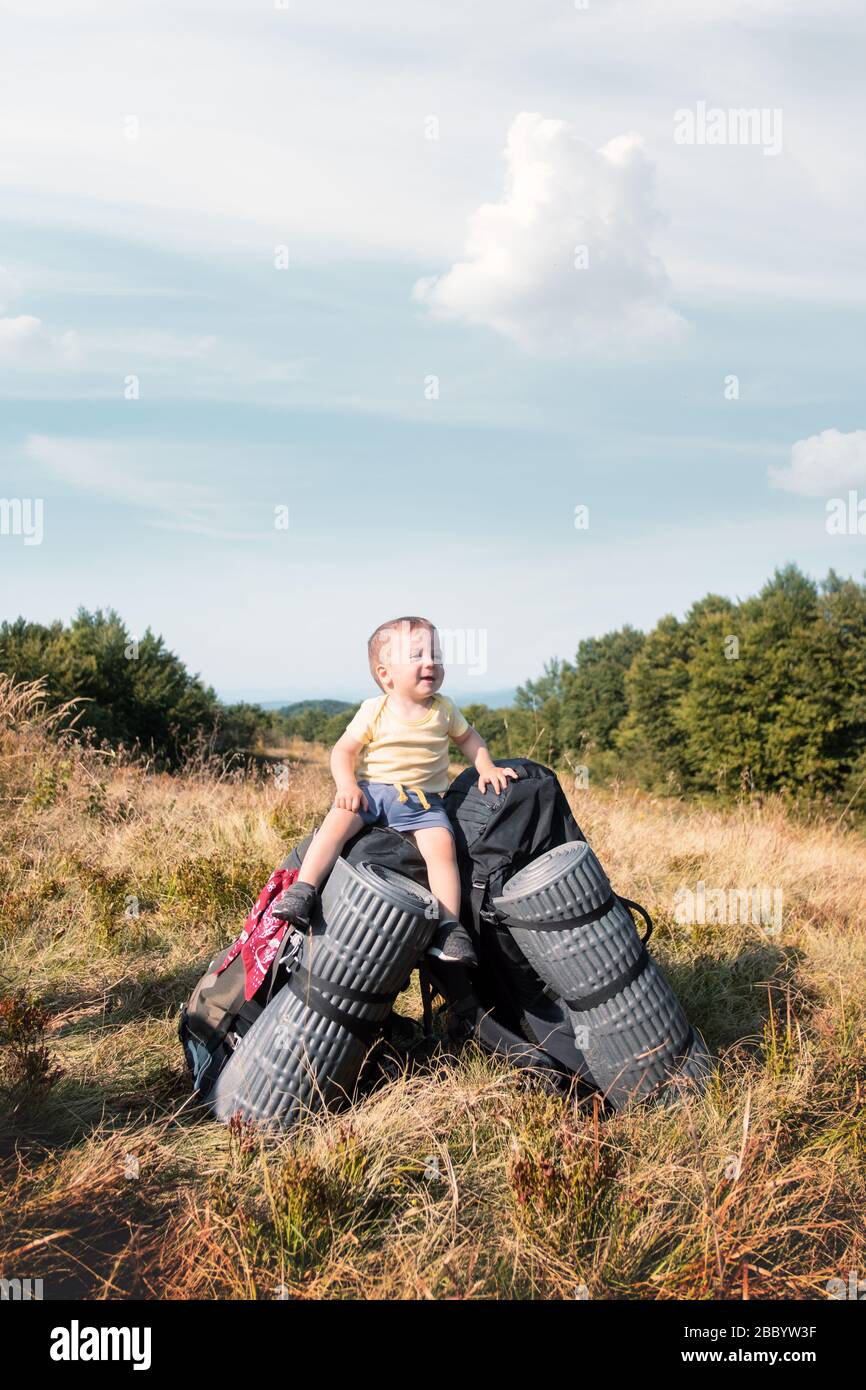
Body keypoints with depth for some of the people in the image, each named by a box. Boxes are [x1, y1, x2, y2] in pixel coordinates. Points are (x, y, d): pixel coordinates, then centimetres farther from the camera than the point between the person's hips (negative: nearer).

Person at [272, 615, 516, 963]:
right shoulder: (374, 712, -3)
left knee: (442, 846, -23)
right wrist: (347, 786, -16)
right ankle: (302, 890, -24)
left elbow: (467, 737, 22)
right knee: (337, 822, -28)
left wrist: (487, 769, 8)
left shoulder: (444, 709, 5)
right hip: (372, 789, -1)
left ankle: (450, 926, -16)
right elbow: (343, 750, 0)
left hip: (423, 798, 1)